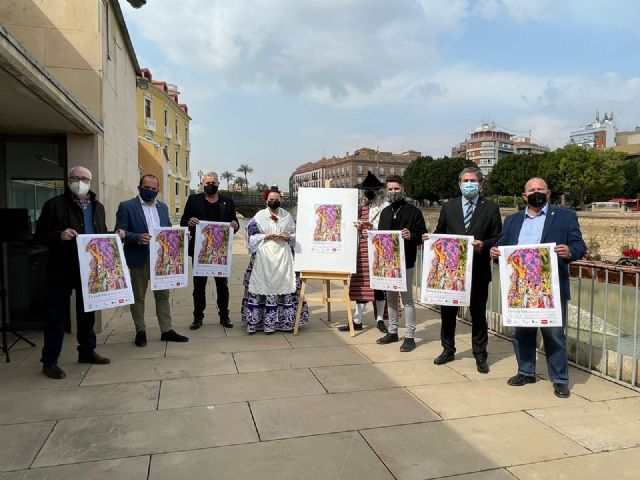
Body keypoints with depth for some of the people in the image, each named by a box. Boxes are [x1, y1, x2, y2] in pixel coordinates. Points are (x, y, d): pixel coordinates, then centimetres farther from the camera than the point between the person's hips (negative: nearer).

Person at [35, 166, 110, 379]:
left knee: (88, 311, 15)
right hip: (63, 270, -5)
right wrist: (59, 235, -26)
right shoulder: (54, 204, -5)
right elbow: (40, 235, -8)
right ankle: (49, 361, 12)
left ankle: (87, 351, 30)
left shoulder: (98, 207, 12)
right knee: (57, 315, 2)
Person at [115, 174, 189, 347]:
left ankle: (166, 330, 16)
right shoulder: (126, 206, -4)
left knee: (163, 294, 8)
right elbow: (120, 232, -10)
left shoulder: (163, 207, 13)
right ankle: (140, 331, 18)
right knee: (138, 296, 7)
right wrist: (138, 238, -26)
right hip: (139, 259, -4)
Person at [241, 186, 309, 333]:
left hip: (283, 256, 2)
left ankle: (286, 321, 7)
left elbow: (296, 235, 13)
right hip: (264, 256, -1)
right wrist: (265, 236, -12)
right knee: (262, 286, -4)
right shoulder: (260, 216, 6)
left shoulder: (287, 216, 11)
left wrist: (288, 237, -7)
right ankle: (254, 321, 3)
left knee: (284, 286, -2)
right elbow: (252, 236, 3)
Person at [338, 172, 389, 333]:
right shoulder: (362, 207, 15)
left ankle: (380, 319, 14)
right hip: (362, 250, 5)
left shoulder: (385, 207, -3)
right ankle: (357, 320, 9)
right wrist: (358, 227, 0)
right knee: (361, 283, 4)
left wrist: (371, 226, -23)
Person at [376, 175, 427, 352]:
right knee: (390, 298, 14)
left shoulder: (413, 211, -5)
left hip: (405, 263, -6)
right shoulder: (385, 212, 14)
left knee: (407, 299, -1)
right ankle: (392, 332, 26)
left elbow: (422, 235, -8)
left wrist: (411, 236, -27)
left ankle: (409, 336, 7)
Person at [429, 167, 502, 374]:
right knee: (447, 311, 11)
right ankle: (448, 349, 28)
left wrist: (484, 245, -19)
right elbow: (439, 234, 10)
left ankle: (480, 355, 22)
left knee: (478, 313, 8)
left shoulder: (491, 208, 1)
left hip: (478, 270, -2)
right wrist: (430, 239, -11)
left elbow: (498, 238, -1)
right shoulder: (448, 207, 7)